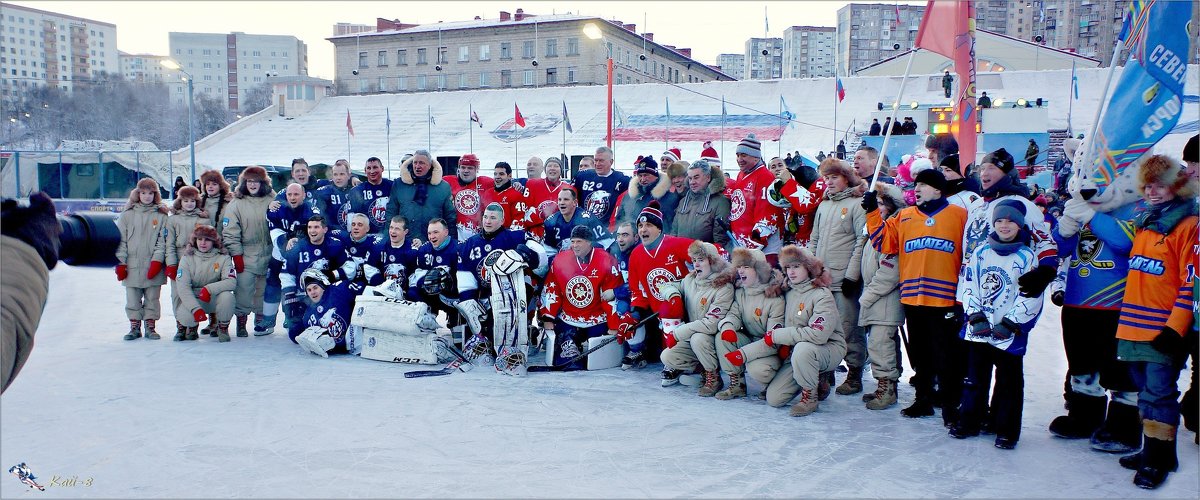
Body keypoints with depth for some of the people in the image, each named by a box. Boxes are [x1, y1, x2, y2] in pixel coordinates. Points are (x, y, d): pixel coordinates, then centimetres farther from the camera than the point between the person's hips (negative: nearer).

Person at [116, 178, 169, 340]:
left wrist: (157, 261, -10)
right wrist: (120, 263, -2)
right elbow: (120, 240, 4)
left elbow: (162, 241, 0)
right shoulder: (127, 214, 5)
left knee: (152, 299, 6)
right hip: (132, 266, 0)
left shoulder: (161, 215, 4)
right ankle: (134, 327, 16)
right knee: (133, 300, 5)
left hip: (153, 266, 0)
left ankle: (150, 327, 16)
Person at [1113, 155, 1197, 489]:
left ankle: (1157, 460, 3)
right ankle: (1153, 451, 23)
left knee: (1158, 394, -5)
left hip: (1163, 332, -7)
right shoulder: (1143, 223, 15)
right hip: (1135, 328, 7)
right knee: (1147, 392, 13)